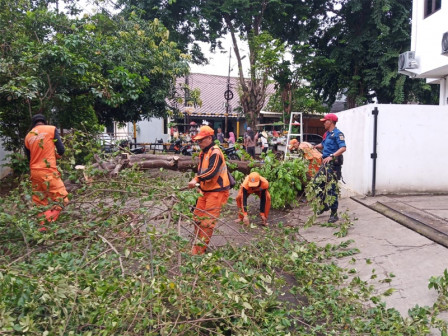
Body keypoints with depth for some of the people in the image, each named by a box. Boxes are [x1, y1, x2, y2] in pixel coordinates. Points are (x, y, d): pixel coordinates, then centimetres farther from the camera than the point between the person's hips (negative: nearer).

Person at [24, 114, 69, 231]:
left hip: (34, 172, 6)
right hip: (48, 172, -6)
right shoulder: (51, 129, 0)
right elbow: (61, 150, -5)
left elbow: (29, 157, 18)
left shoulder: (28, 136, 13)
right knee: (61, 200, -2)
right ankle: (45, 224, -15)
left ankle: (41, 226, 15)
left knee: (40, 203, 15)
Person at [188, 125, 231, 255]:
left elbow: (211, 172, -26)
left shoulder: (215, 152, -16)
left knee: (207, 221, -6)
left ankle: (199, 249, 1)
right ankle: (198, 243, 28)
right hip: (206, 190, 10)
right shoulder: (203, 153, 14)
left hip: (216, 191, -10)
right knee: (198, 217, 14)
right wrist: (196, 180, -3)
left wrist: (196, 180, -28)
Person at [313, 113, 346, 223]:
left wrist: (331, 156, -34)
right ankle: (324, 205, 30)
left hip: (333, 164, -9)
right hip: (325, 164, 9)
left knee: (332, 188, -7)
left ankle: (334, 214, 1)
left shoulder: (337, 134, -11)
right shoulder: (327, 134, 17)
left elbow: (343, 148, -24)